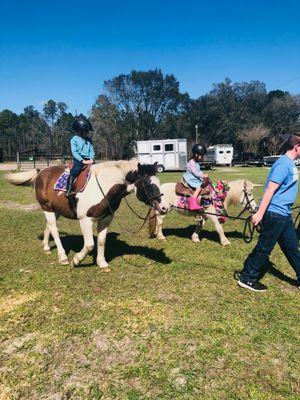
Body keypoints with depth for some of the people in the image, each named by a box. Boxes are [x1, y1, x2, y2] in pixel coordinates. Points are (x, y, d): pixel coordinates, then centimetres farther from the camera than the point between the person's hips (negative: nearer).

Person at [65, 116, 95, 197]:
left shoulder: (88, 140, 16)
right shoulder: (74, 139, 1)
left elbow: (92, 150, 15)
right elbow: (74, 152, -5)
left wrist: (91, 158, -5)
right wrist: (82, 160, -15)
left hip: (88, 160, 5)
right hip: (79, 160, -5)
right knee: (74, 172, -27)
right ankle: (68, 190, -24)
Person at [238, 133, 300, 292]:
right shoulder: (284, 164, -18)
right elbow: (270, 189, -23)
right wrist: (260, 213, -25)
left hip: (284, 214, 9)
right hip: (275, 214, -9)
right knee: (264, 248, 0)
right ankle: (247, 279, 12)